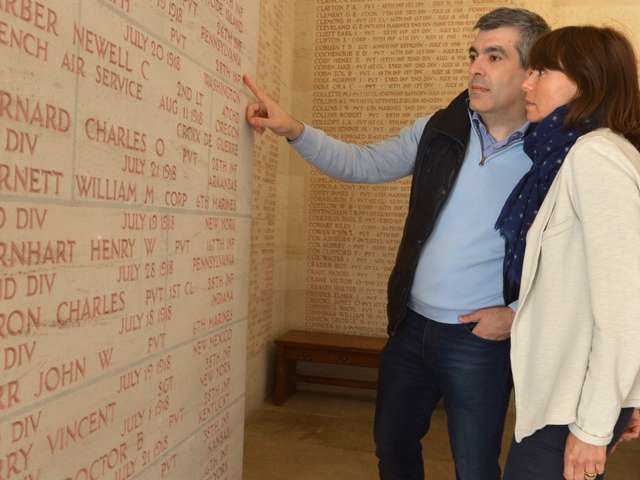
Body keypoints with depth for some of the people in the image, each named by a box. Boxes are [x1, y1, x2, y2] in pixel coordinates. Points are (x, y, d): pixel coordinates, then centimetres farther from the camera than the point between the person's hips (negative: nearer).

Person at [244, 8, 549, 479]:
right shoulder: (440, 131, 0)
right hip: (412, 325, 4)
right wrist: (295, 131, -7)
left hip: (480, 339, -4)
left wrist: (516, 313, -12)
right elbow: (362, 164, 5)